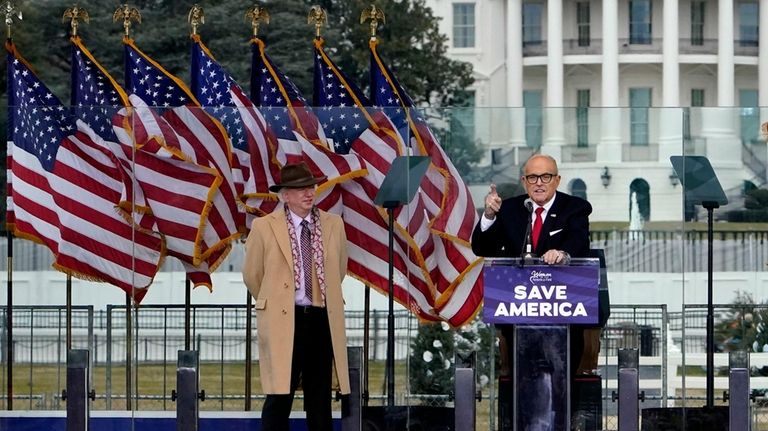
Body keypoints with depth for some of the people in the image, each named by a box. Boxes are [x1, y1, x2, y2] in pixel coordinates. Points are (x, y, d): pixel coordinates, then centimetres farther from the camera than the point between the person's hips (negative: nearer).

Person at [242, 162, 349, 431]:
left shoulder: (333, 225, 6)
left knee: (320, 400, 8)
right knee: (279, 398, -4)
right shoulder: (264, 227, -4)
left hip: (323, 321, 4)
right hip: (283, 321, -3)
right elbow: (252, 275, 7)